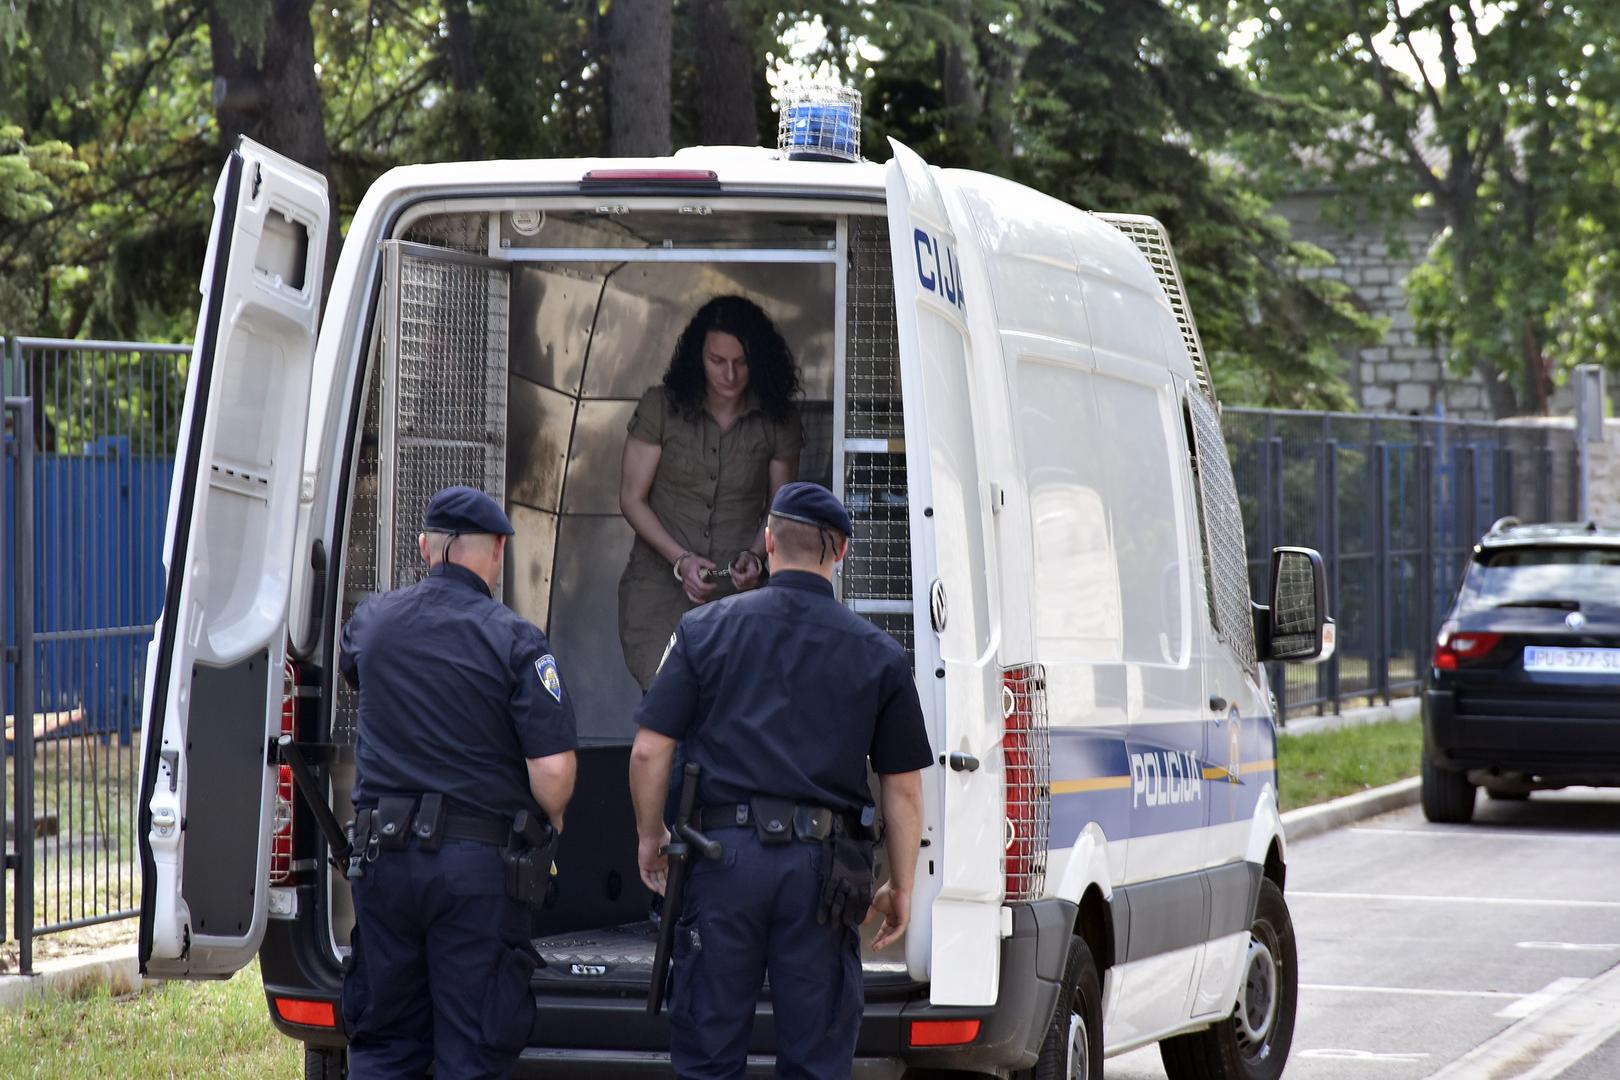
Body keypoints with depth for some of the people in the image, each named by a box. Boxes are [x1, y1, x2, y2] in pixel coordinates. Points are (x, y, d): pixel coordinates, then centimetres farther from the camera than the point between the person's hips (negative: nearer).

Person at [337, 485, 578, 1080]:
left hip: (384, 856, 4)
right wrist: (551, 819, 6)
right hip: (478, 864, -4)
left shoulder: (371, 621, 4)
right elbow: (553, 768, -16)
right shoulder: (515, 639, -10)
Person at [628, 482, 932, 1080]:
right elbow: (903, 786, 5)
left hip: (724, 852, 0)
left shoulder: (705, 628, 3)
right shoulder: (879, 653, 5)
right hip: (823, 863, 0)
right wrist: (900, 886, 15)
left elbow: (650, 749, 0)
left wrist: (651, 838, 15)